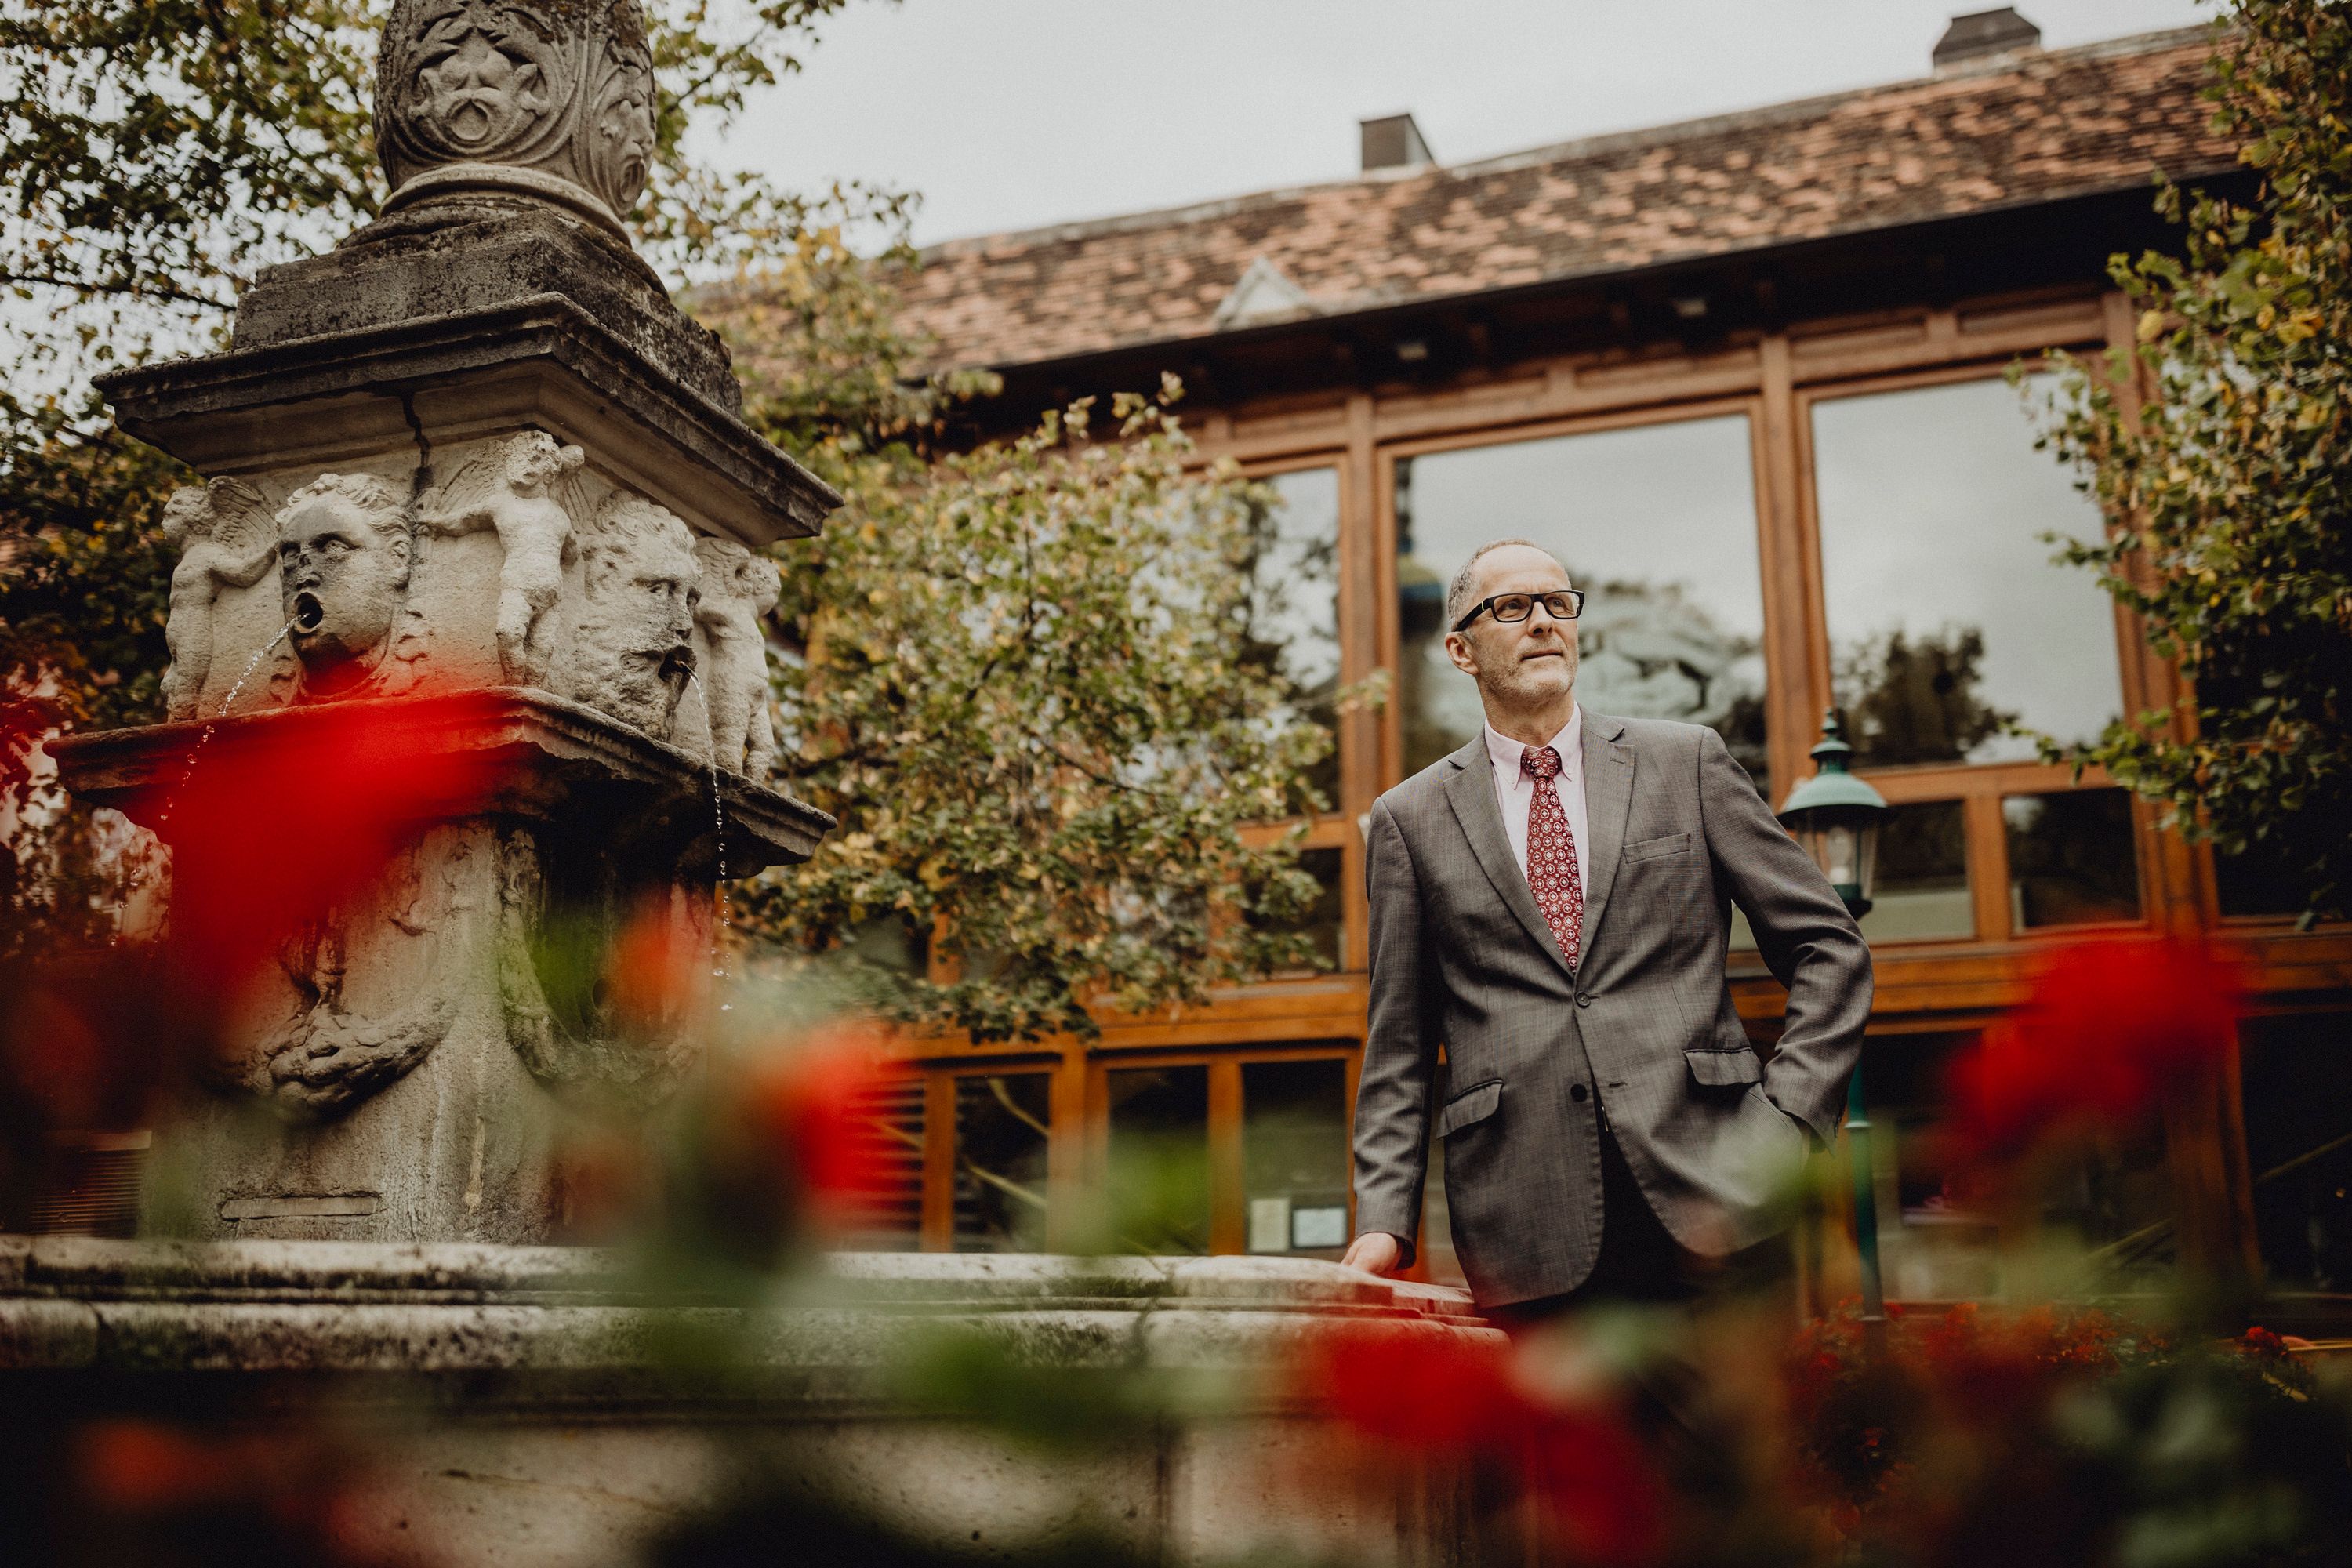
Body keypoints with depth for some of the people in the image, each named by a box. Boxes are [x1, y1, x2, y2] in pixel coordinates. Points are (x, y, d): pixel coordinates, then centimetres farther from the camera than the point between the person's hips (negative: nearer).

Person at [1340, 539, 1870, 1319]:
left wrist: (1790, 1117, -1)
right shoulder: (1410, 818, 11)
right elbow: (1399, 1046, 11)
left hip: (1707, 1200, 1)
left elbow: (1828, 946, 11)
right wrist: (1384, 1219, 0)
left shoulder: (1687, 761, 11)